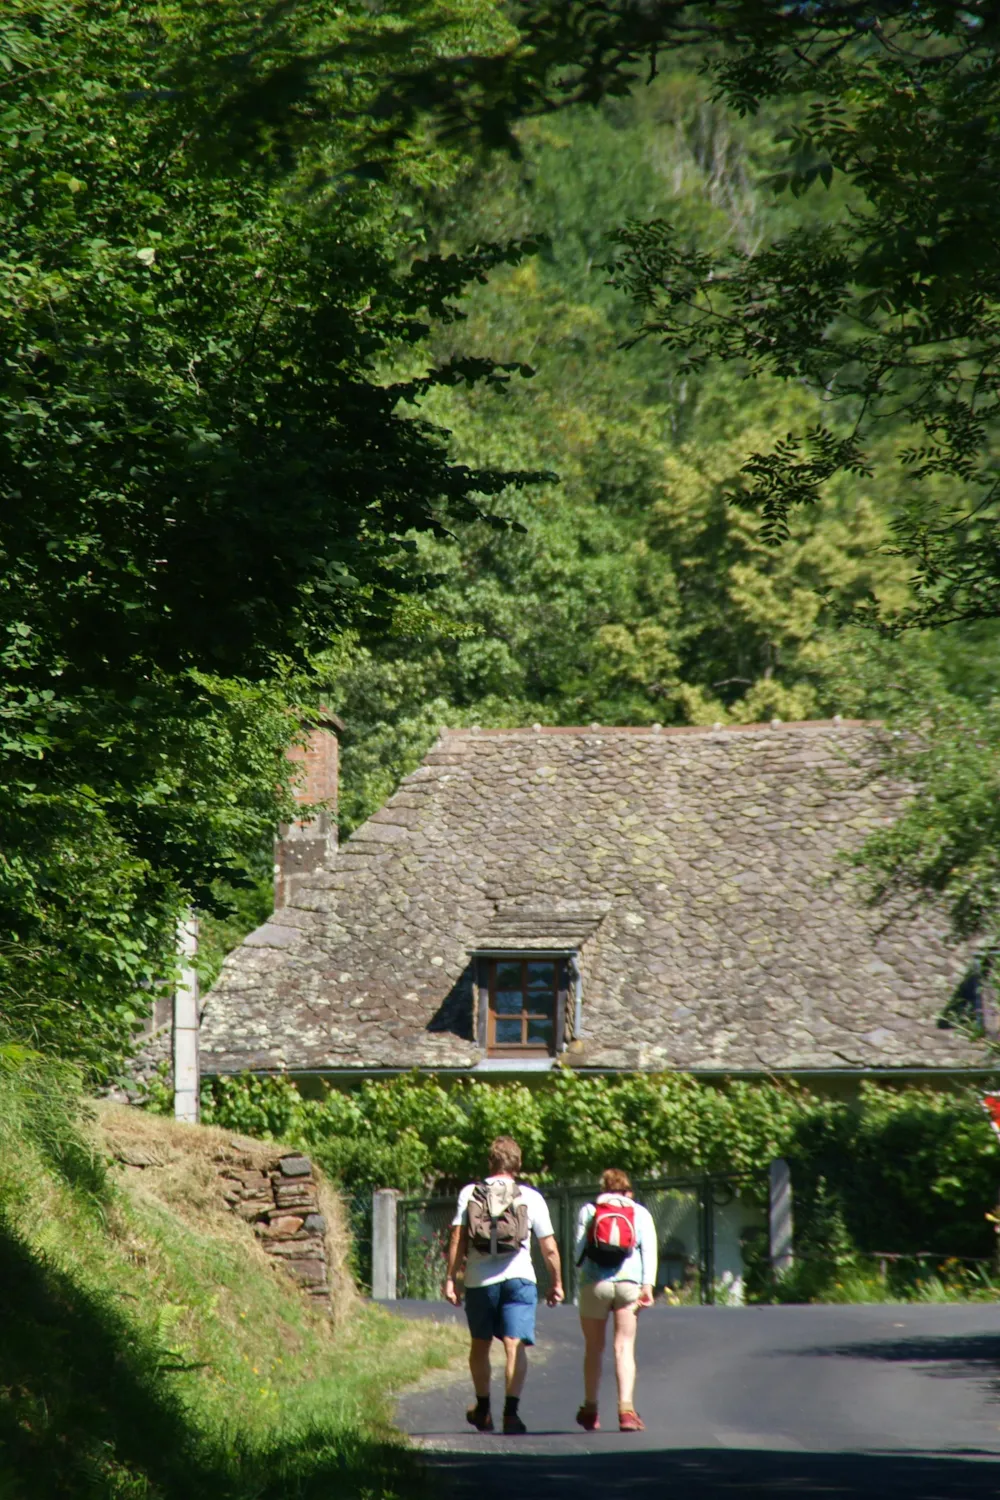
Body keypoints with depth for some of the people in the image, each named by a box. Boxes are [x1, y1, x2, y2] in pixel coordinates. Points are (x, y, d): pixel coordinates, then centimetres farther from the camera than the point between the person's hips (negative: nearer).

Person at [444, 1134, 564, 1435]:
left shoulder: (469, 1193, 4)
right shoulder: (531, 1198, 3)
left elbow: (457, 1239, -4)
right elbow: (549, 1247, 4)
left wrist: (450, 1278, -1)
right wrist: (557, 1283, 15)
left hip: (478, 1280, 1)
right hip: (518, 1277, -1)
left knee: (480, 1345, 17)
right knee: (515, 1345, -6)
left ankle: (483, 1410, 30)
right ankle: (511, 1411, -21)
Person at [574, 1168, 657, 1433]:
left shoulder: (589, 1210, 11)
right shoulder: (640, 1213, 13)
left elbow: (579, 1249, 3)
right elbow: (650, 1249, 2)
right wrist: (648, 1285, -4)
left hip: (594, 1282, 0)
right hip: (629, 1282, 0)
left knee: (593, 1348, 12)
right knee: (624, 1348, -1)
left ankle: (590, 1410, 19)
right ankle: (626, 1409, -16)